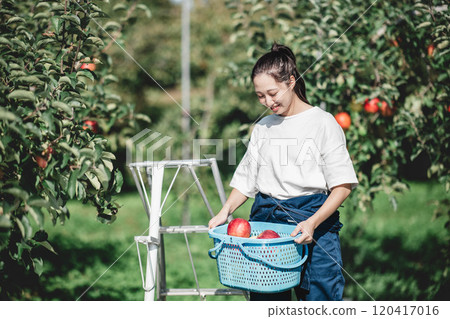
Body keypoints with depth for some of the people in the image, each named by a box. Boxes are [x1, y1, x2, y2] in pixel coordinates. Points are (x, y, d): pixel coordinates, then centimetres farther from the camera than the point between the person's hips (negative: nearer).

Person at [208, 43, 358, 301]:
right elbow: (246, 181, 20)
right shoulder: (263, 128, 15)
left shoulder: (323, 123, -1)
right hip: (266, 218, 4)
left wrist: (313, 223, -18)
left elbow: (342, 186, -6)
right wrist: (225, 211, 2)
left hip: (315, 221, -4)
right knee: (265, 297, 2)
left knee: (319, 296, -7)